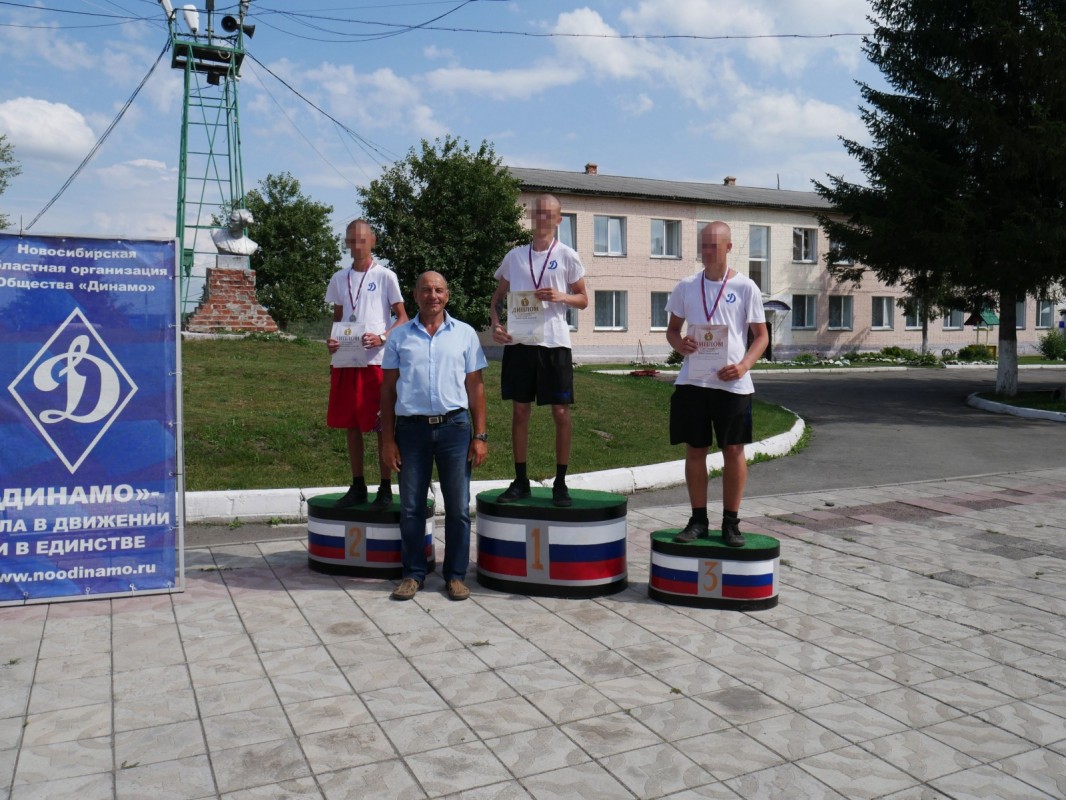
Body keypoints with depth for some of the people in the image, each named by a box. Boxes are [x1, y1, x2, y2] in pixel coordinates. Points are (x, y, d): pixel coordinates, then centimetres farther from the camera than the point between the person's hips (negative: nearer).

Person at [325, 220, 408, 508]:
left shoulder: (385, 276, 0)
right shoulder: (339, 278, 13)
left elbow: (402, 318, 0)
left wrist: (381, 337, -17)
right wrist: (331, 340, 0)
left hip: (377, 361, -4)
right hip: (345, 362, 5)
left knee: (382, 427, 0)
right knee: (351, 425, 9)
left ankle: (385, 489, 9)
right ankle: (357, 487, 20)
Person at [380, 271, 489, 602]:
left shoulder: (465, 334, 8)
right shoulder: (399, 336, 9)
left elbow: (475, 386, 8)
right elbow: (388, 389, 9)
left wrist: (480, 436, 1)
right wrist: (387, 438, 2)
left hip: (454, 426, 0)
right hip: (411, 427, 1)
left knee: (458, 506, 3)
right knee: (411, 507, 5)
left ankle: (455, 575, 14)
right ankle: (413, 574, 18)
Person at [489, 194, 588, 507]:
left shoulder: (567, 256, 3)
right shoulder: (514, 256, 10)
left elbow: (583, 300, 6)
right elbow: (498, 297, 15)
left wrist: (560, 297, -14)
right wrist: (496, 324, -4)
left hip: (554, 342, -2)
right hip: (518, 341, 2)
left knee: (561, 412, 0)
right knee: (520, 410, 6)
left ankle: (560, 482, 10)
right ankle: (520, 481, 15)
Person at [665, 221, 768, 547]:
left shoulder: (745, 287, 0)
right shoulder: (686, 286, 8)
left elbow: (761, 336, 3)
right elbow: (672, 328, 16)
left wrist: (744, 365, -15)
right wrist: (679, 343, -7)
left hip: (732, 383, -2)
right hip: (692, 381, 2)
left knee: (733, 450, 3)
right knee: (695, 449, 5)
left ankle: (731, 522, 14)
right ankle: (698, 520, 16)